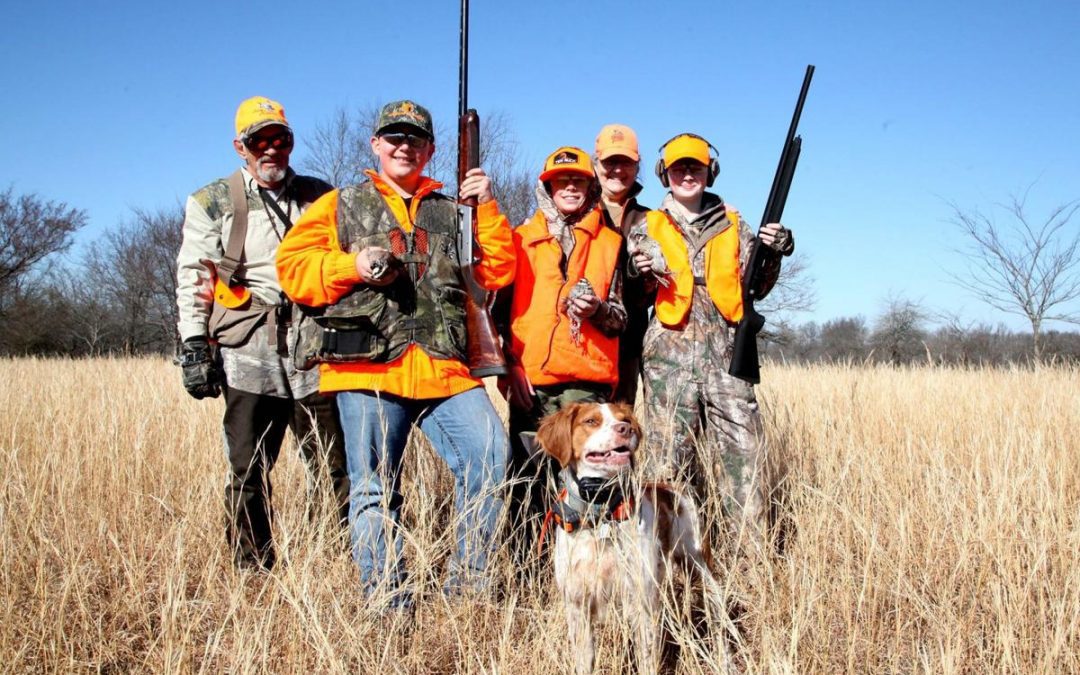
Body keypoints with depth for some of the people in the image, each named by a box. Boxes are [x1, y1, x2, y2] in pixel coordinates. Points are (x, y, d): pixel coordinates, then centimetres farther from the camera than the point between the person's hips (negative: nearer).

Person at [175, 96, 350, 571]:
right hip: (249, 354, -1)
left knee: (334, 468, 0)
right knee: (248, 472, 1)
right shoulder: (211, 203, 9)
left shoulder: (319, 197, 15)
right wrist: (194, 345, -3)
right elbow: (191, 280, 6)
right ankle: (252, 572, 12)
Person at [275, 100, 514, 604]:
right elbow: (293, 266, 6)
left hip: (445, 368, 2)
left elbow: (497, 274, 13)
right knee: (375, 489, 2)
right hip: (368, 370, -1)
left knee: (491, 459, -10)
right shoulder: (340, 205, 16)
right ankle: (387, 600, 13)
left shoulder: (452, 211, 21)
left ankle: (468, 586, 4)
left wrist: (486, 209, 4)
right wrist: (353, 265, -9)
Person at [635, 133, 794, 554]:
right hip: (669, 352, -1)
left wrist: (772, 254, -2)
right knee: (674, 457, -1)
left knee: (744, 450, -7)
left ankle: (754, 555, -2)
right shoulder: (649, 229, 14)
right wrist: (643, 276, -6)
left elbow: (754, 287, 16)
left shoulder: (732, 226, 18)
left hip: (726, 351, 1)